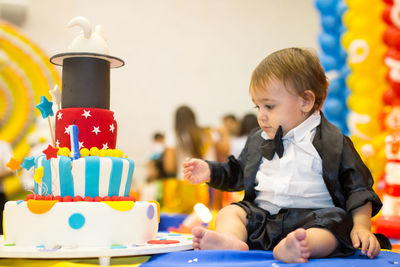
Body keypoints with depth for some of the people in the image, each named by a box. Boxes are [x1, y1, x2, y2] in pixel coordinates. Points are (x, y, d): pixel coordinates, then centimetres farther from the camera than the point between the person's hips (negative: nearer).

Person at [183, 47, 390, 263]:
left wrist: (362, 226, -12)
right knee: (229, 212, -16)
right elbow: (237, 173, 30)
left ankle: (298, 247, -62)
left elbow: (358, 189, 1)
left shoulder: (333, 142, 1)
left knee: (334, 226, -33)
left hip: (312, 217, -4)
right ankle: (231, 241, -47)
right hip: (261, 217, 5)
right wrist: (211, 172, 13)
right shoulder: (257, 140, 17)